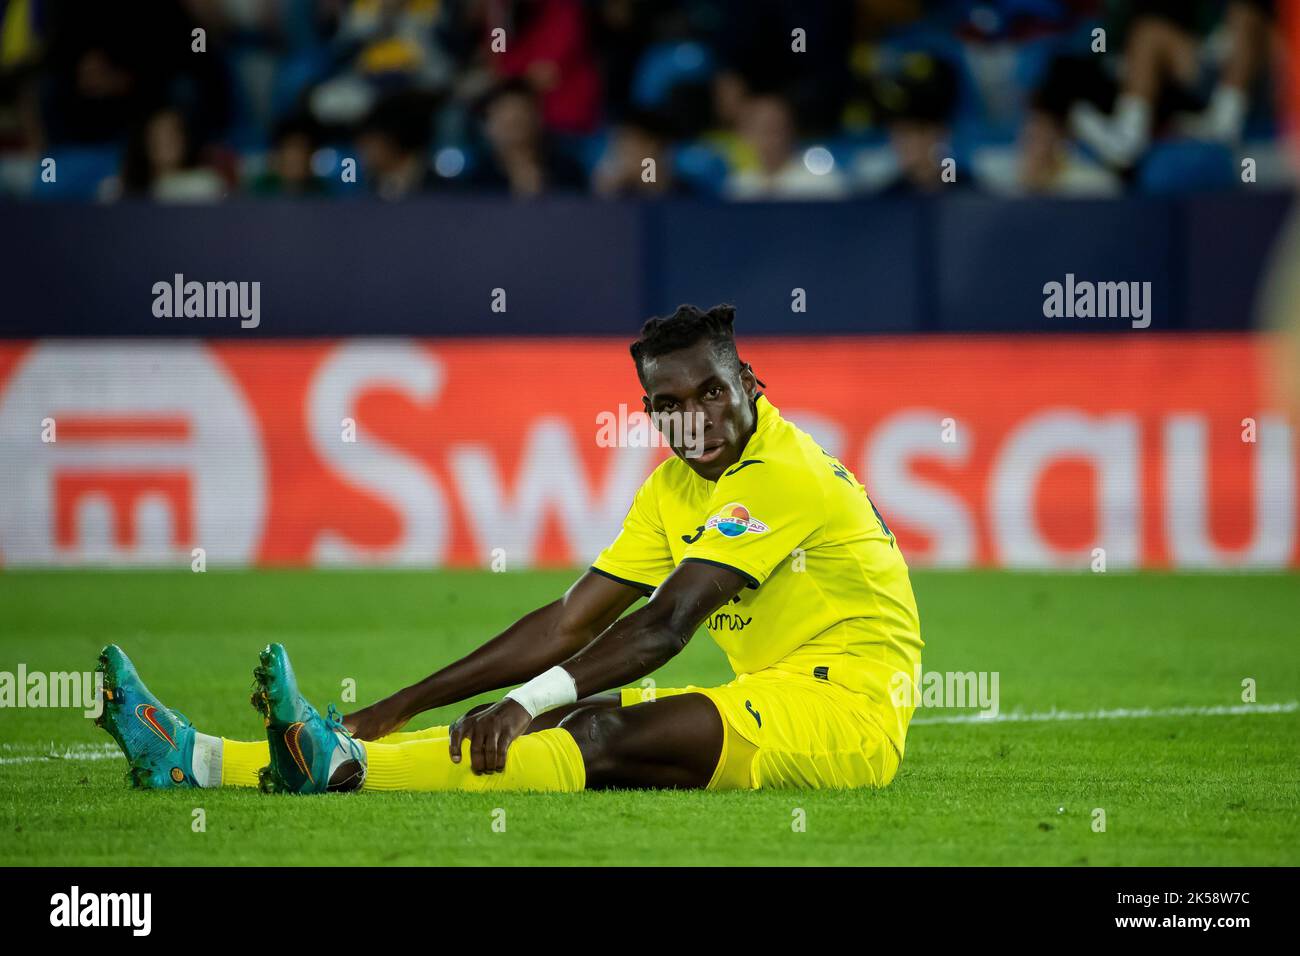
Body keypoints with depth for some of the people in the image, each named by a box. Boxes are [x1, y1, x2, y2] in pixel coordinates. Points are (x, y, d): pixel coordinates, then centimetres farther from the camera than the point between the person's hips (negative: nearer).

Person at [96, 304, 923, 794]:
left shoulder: (784, 475, -16)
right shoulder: (675, 489, 13)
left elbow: (665, 625, -26)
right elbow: (572, 622, 10)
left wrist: (530, 700, -36)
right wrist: (399, 709, 3)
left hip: (848, 707, -7)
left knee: (610, 735, -30)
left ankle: (341, 767, -48)